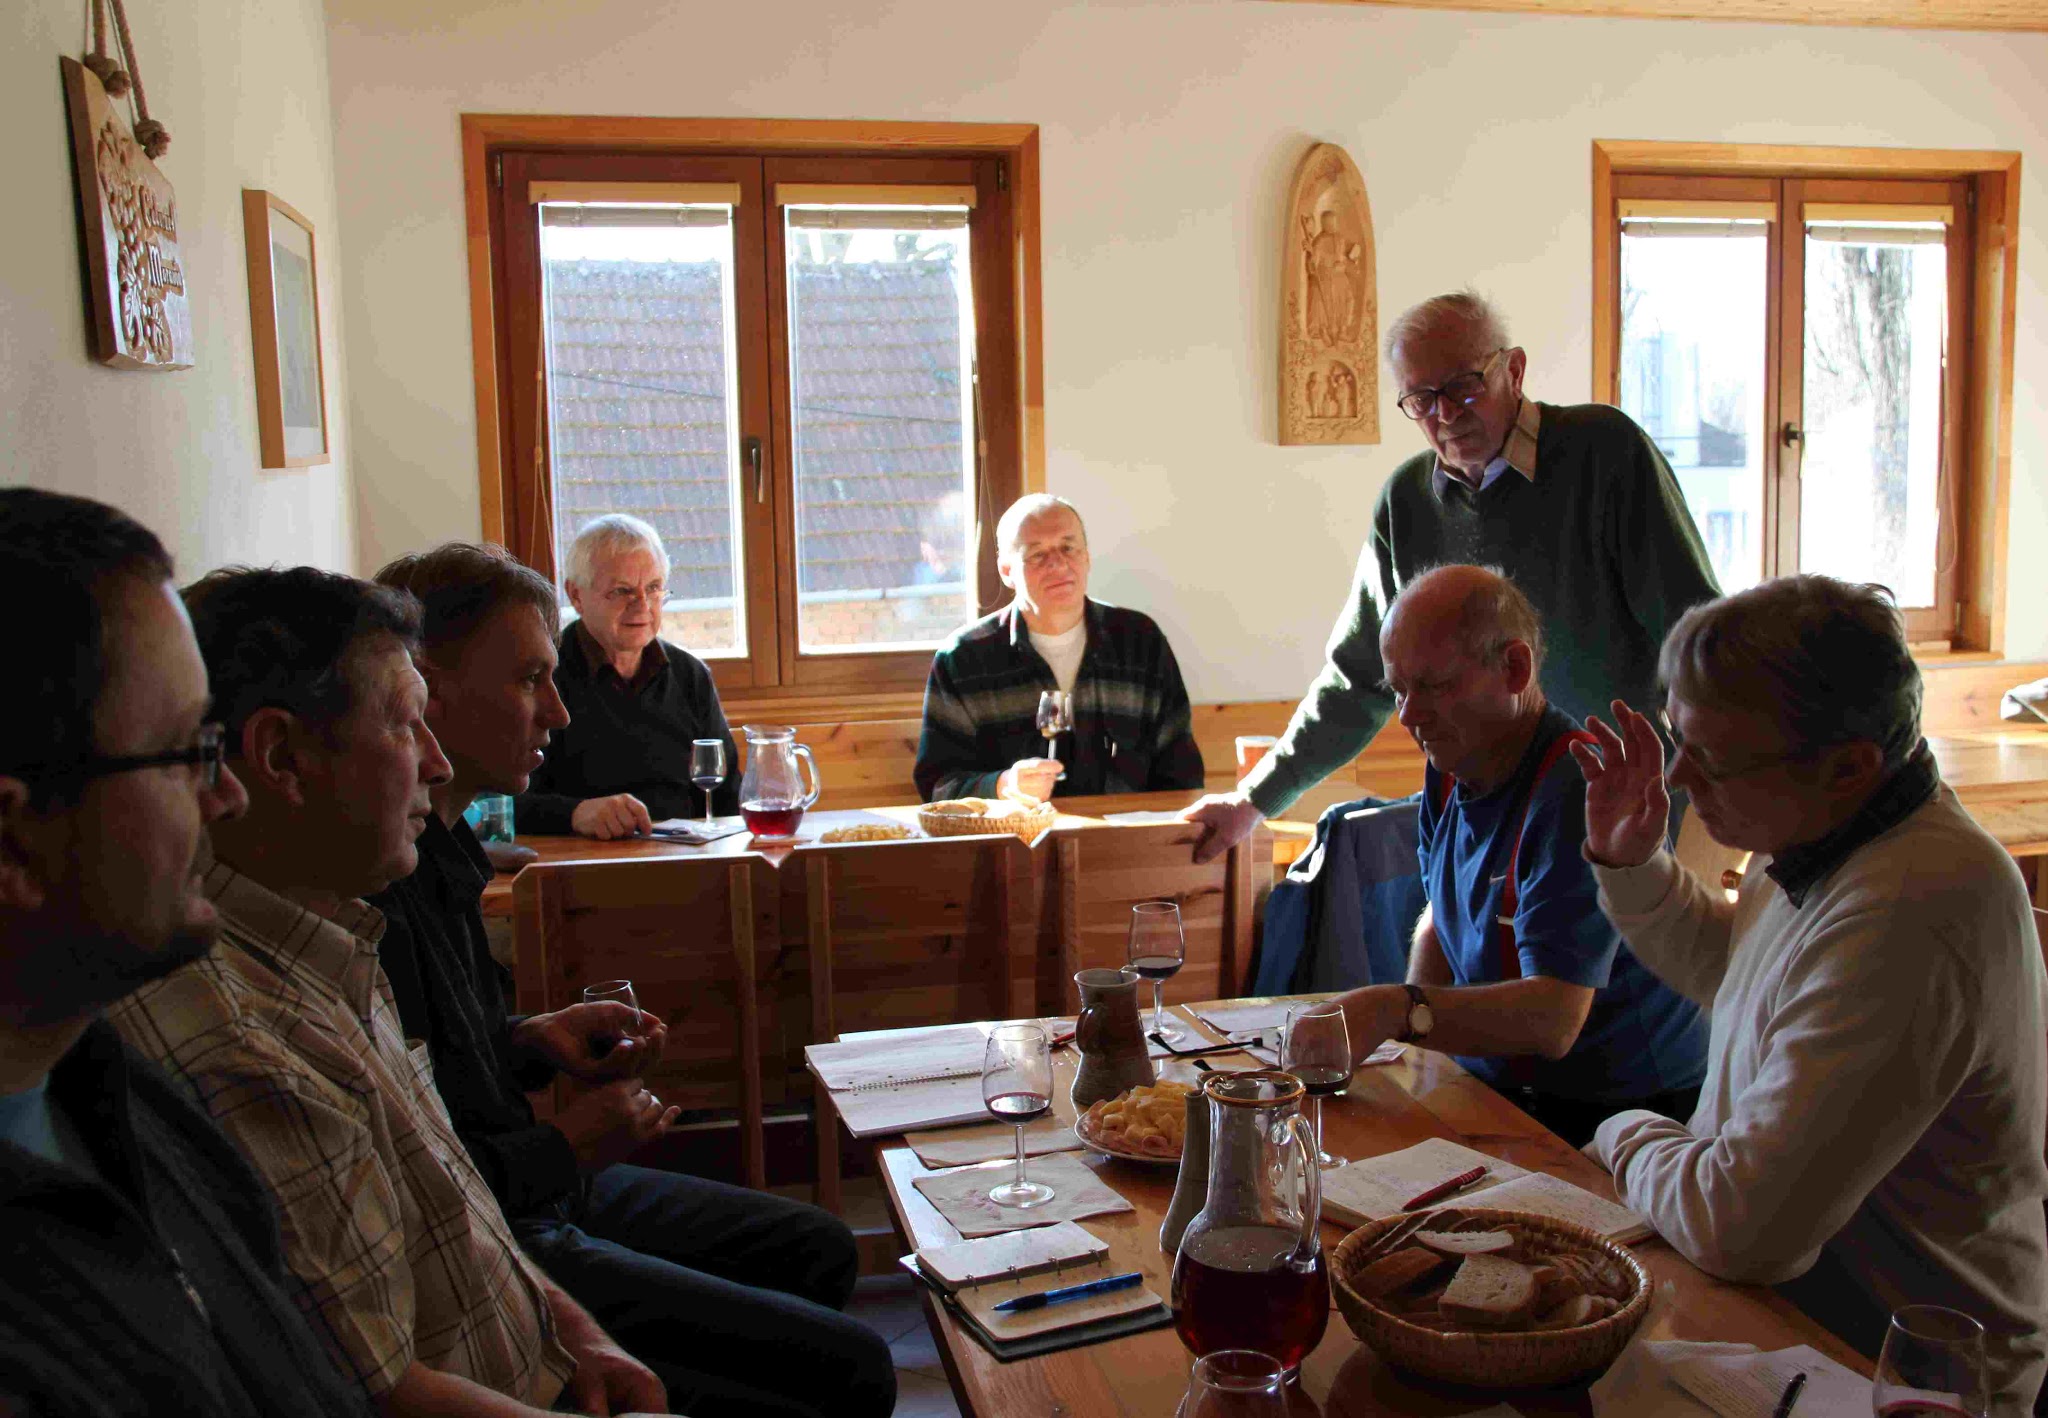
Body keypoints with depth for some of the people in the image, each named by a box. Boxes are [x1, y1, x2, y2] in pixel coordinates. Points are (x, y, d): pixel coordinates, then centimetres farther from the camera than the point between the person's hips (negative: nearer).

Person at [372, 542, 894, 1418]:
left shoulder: (436, 847, 6)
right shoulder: (372, 889, -27)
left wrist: (533, 1039, 2)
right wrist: (566, 1149, -14)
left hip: (535, 1188, 10)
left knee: (819, 1251, 21)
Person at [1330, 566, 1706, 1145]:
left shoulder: (1579, 793, -22)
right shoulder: (1451, 770, 6)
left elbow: (1553, 1020, -30)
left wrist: (1402, 1012, -42)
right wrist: (1412, 1038, 4)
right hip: (1497, 1088, 8)